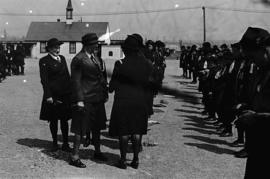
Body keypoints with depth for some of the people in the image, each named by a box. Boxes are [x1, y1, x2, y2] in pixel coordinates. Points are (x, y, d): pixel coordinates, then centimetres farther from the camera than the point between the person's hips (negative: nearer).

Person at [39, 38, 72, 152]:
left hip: (65, 94, 5)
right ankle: (54, 143, 20)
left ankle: (65, 144, 13)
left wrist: (70, 90, 10)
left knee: (64, 119, 6)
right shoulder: (44, 61, -6)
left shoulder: (62, 58, 12)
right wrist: (48, 96, -16)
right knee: (53, 120, 7)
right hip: (53, 94, -5)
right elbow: (44, 80, -10)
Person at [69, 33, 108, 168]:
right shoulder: (78, 59, -13)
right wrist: (79, 100, -19)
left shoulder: (97, 58, 12)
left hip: (98, 99, 8)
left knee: (97, 126, 19)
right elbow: (76, 81, -15)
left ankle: (97, 152, 35)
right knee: (81, 128, -2)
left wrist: (105, 94, 12)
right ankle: (74, 157, 7)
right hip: (85, 99, -8)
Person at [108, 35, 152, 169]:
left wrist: (111, 89, 14)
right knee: (137, 131, 11)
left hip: (123, 100, -4)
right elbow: (147, 82, 4)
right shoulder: (145, 64, 0)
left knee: (123, 132, 4)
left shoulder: (121, 64, -12)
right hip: (140, 100, 4)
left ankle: (123, 160, 9)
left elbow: (113, 84, -7)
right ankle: (136, 159, 14)